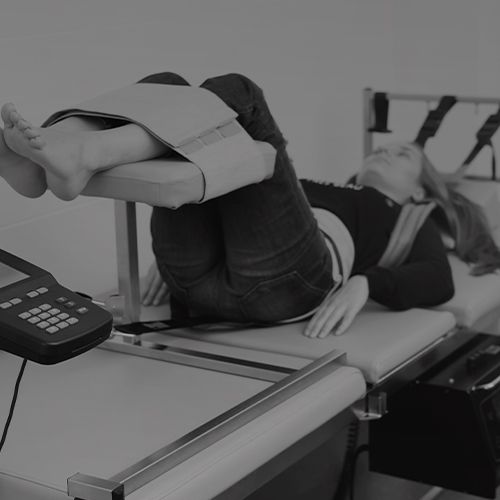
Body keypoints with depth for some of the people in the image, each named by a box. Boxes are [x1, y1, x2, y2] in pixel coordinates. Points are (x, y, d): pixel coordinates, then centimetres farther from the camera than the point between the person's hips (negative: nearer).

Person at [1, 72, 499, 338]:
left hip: (281, 281, -5)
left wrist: (365, 282, -12)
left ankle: (80, 156, -43)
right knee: (168, 87, -8)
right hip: (197, 278, 5)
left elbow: (439, 281, 8)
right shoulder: (318, 188, 43)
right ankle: (43, 154, -36)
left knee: (233, 94, -18)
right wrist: (174, 249, 10)